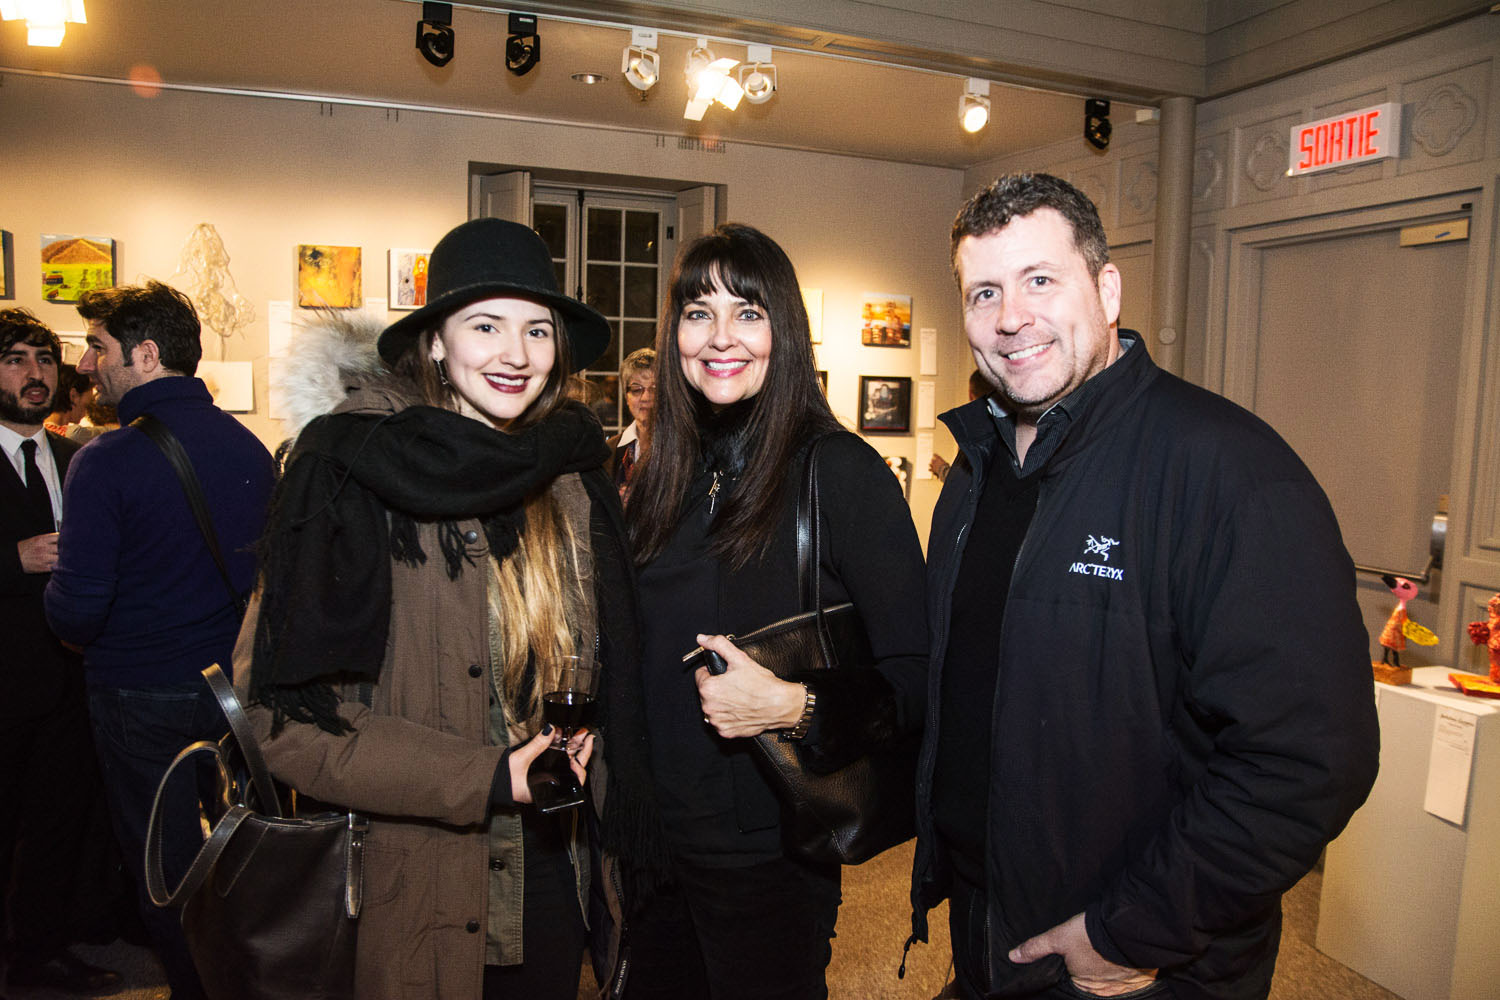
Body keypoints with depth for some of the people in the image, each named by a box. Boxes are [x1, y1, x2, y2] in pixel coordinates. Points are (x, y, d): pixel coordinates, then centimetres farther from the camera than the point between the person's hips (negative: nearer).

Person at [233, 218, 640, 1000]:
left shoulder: (572, 473, 1)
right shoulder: (346, 467, -14)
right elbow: (288, 709, -14)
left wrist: (584, 728, -4)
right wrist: (485, 779, -19)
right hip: (407, 876, -4)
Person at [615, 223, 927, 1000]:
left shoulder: (843, 474, -14)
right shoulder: (662, 480, 4)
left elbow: (915, 679, -14)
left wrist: (797, 708, -27)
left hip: (768, 857, -5)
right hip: (653, 846, 5)